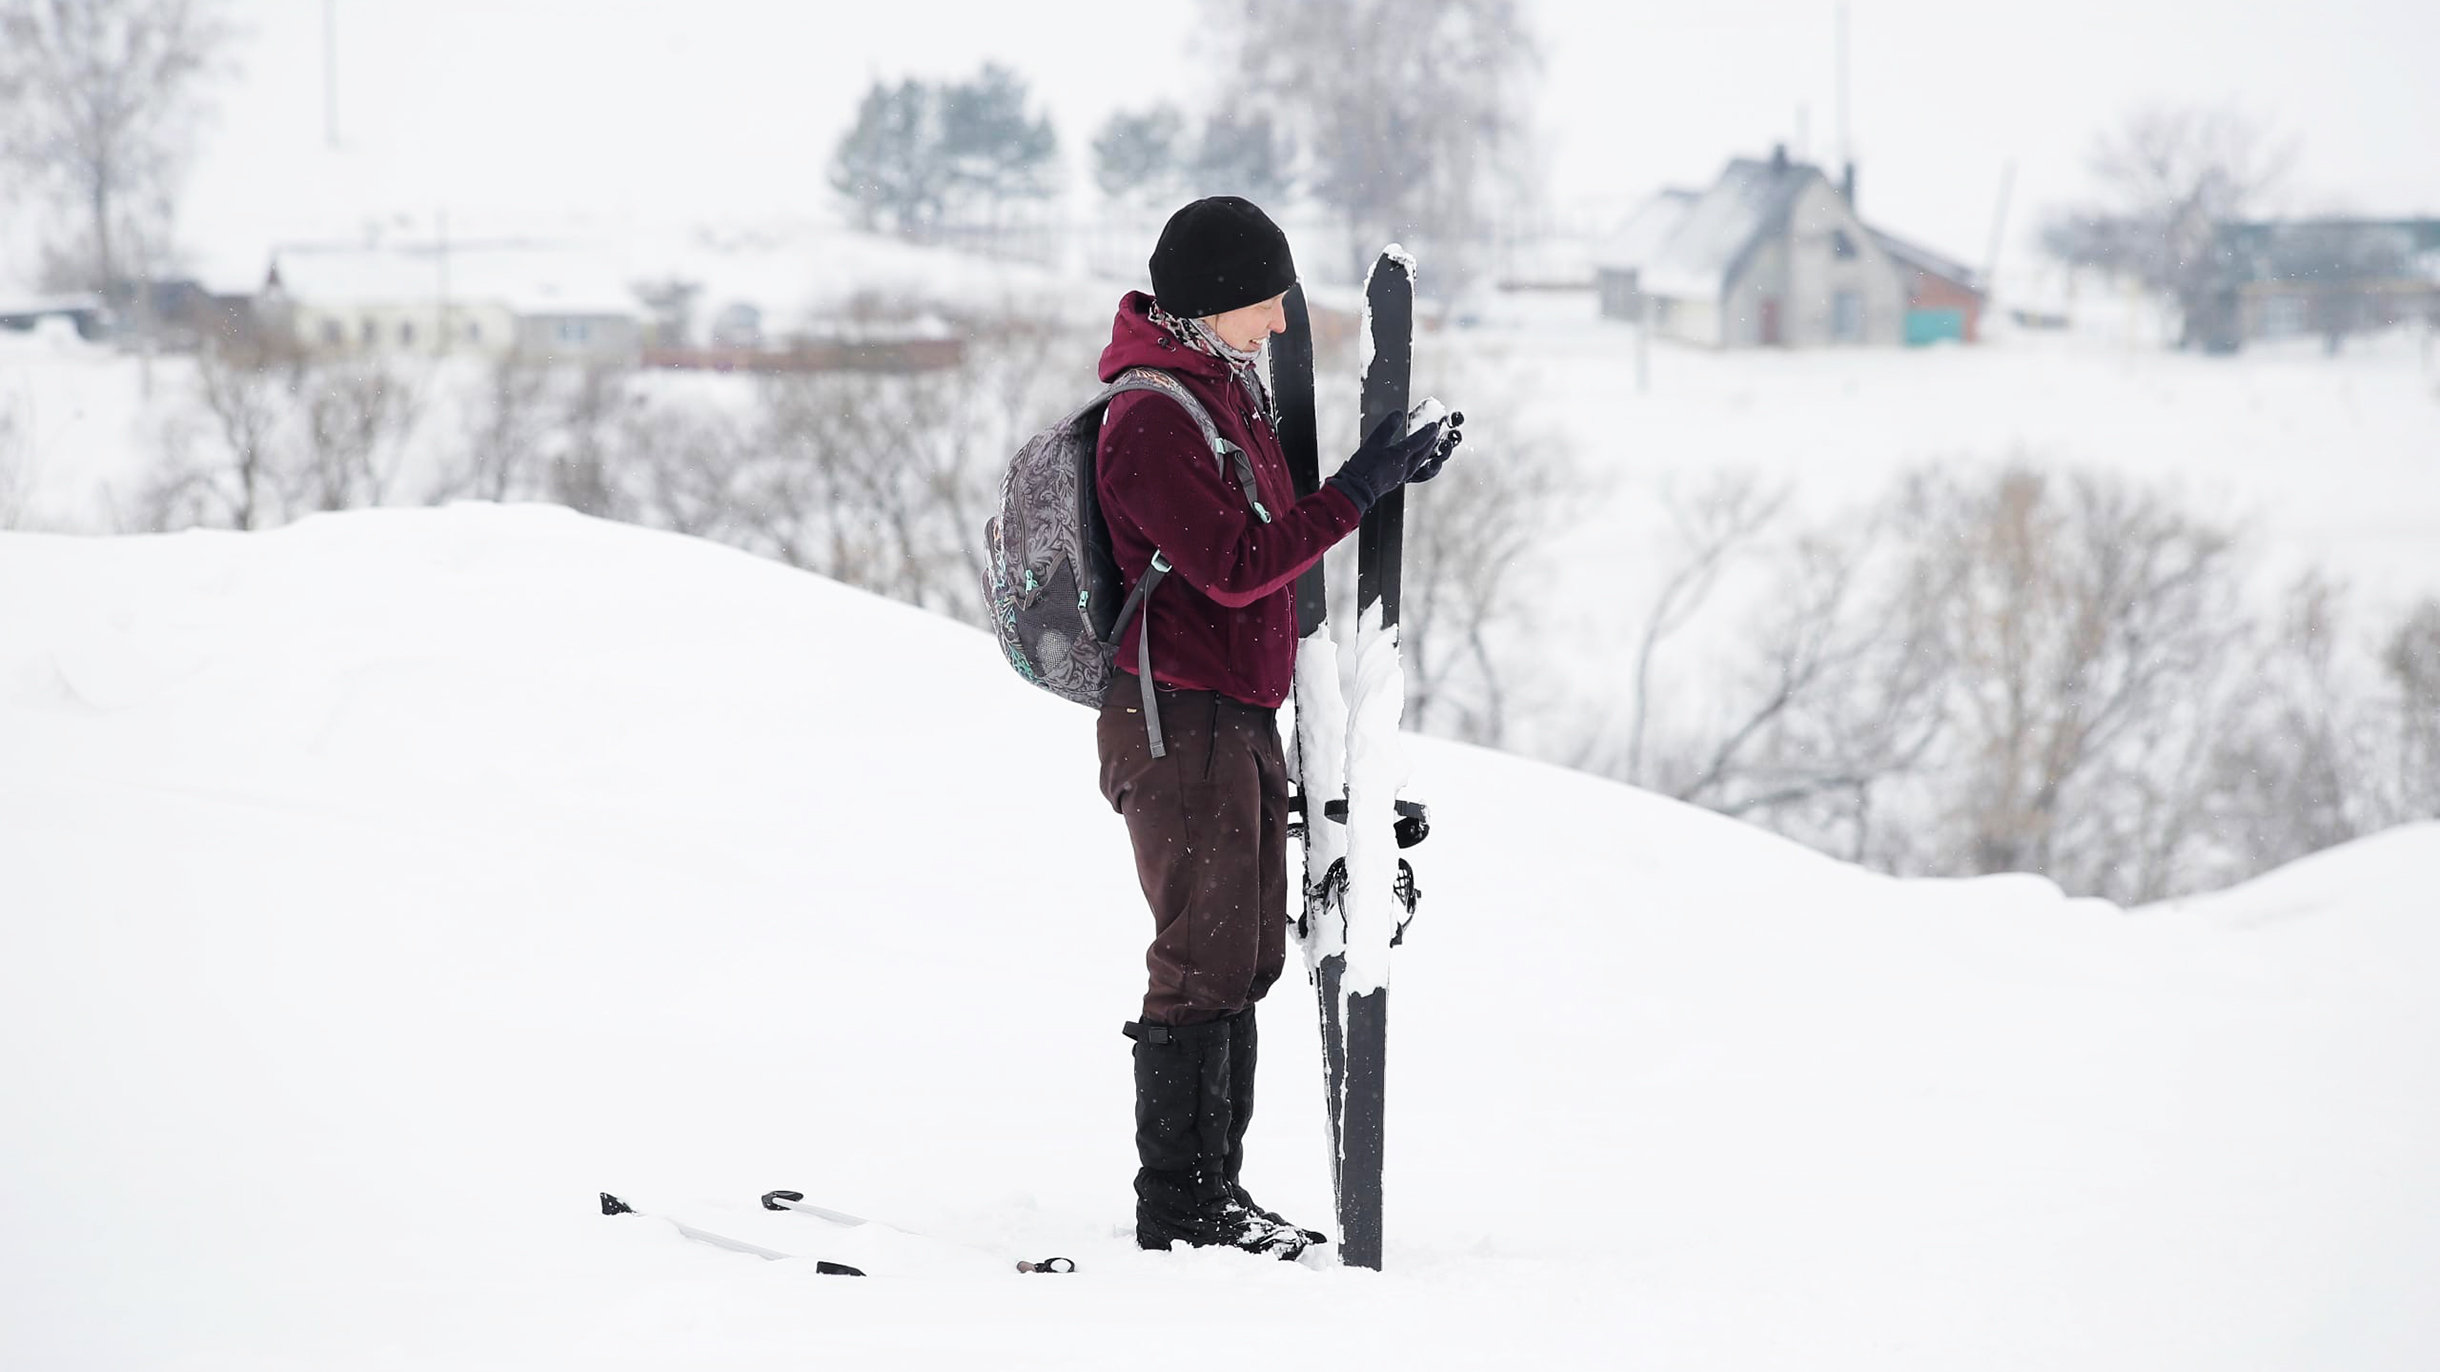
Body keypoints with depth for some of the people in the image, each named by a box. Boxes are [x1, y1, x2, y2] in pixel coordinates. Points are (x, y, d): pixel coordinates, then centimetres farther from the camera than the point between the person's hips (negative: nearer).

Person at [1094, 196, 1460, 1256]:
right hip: (1180, 720, -10)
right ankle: (1178, 1205, -3)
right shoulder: (1150, 420, -18)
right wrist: (1356, 493, -21)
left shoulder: (1223, 391, 15)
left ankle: (1217, 1189, 19)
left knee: (1246, 959, 12)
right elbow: (1236, 564, -22)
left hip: (1241, 716, 10)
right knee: (1204, 961, -8)